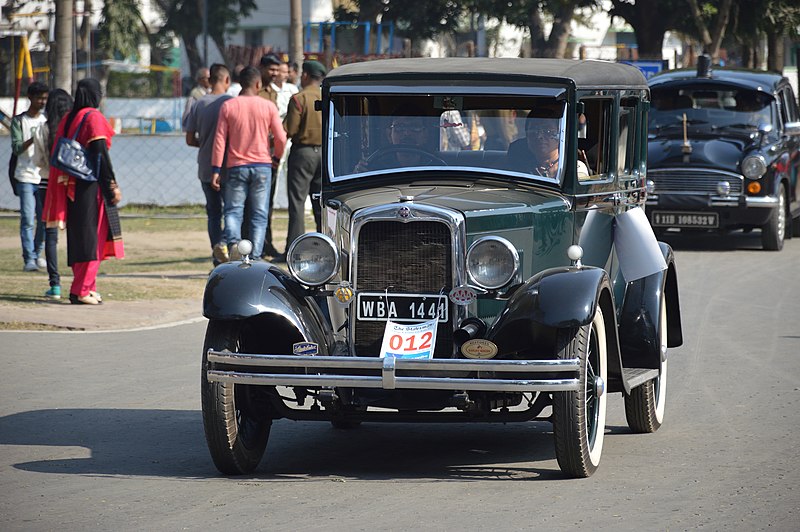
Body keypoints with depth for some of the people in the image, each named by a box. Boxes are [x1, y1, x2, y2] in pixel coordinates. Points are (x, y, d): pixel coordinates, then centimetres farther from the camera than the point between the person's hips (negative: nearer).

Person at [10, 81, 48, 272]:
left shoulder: (46, 121, 13)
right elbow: (16, 148, -10)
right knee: (28, 220, -9)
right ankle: (29, 259, -10)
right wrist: (34, 138, -23)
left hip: (44, 176, 4)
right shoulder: (19, 121, -1)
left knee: (44, 219, 6)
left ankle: (38, 254, 21)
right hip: (26, 177, -4)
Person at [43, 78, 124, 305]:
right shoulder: (93, 118, -11)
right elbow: (100, 154, -16)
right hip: (92, 186, -7)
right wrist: (112, 185, -14)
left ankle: (86, 287, 18)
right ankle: (82, 290, -7)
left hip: (71, 186, 8)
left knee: (78, 237, 13)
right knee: (92, 235, -4)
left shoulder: (68, 119, 11)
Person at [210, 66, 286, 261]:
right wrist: (277, 157, 20)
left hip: (236, 166, 0)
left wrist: (216, 170, -2)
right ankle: (255, 257, -1)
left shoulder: (228, 106, 0)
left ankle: (231, 239, -25)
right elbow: (281, 138, 0)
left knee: (233, 210, 5)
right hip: (262, 166, 0)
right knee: (259, 214, 5)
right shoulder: (268, 106, 0)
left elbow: (220, 139, -3)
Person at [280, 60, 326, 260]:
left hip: (303, 151, -6)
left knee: (297, 201, -4)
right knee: (322, 202, 11)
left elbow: (289, 130, -14)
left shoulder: (299, 98, -11)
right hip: (325, 152, 6)